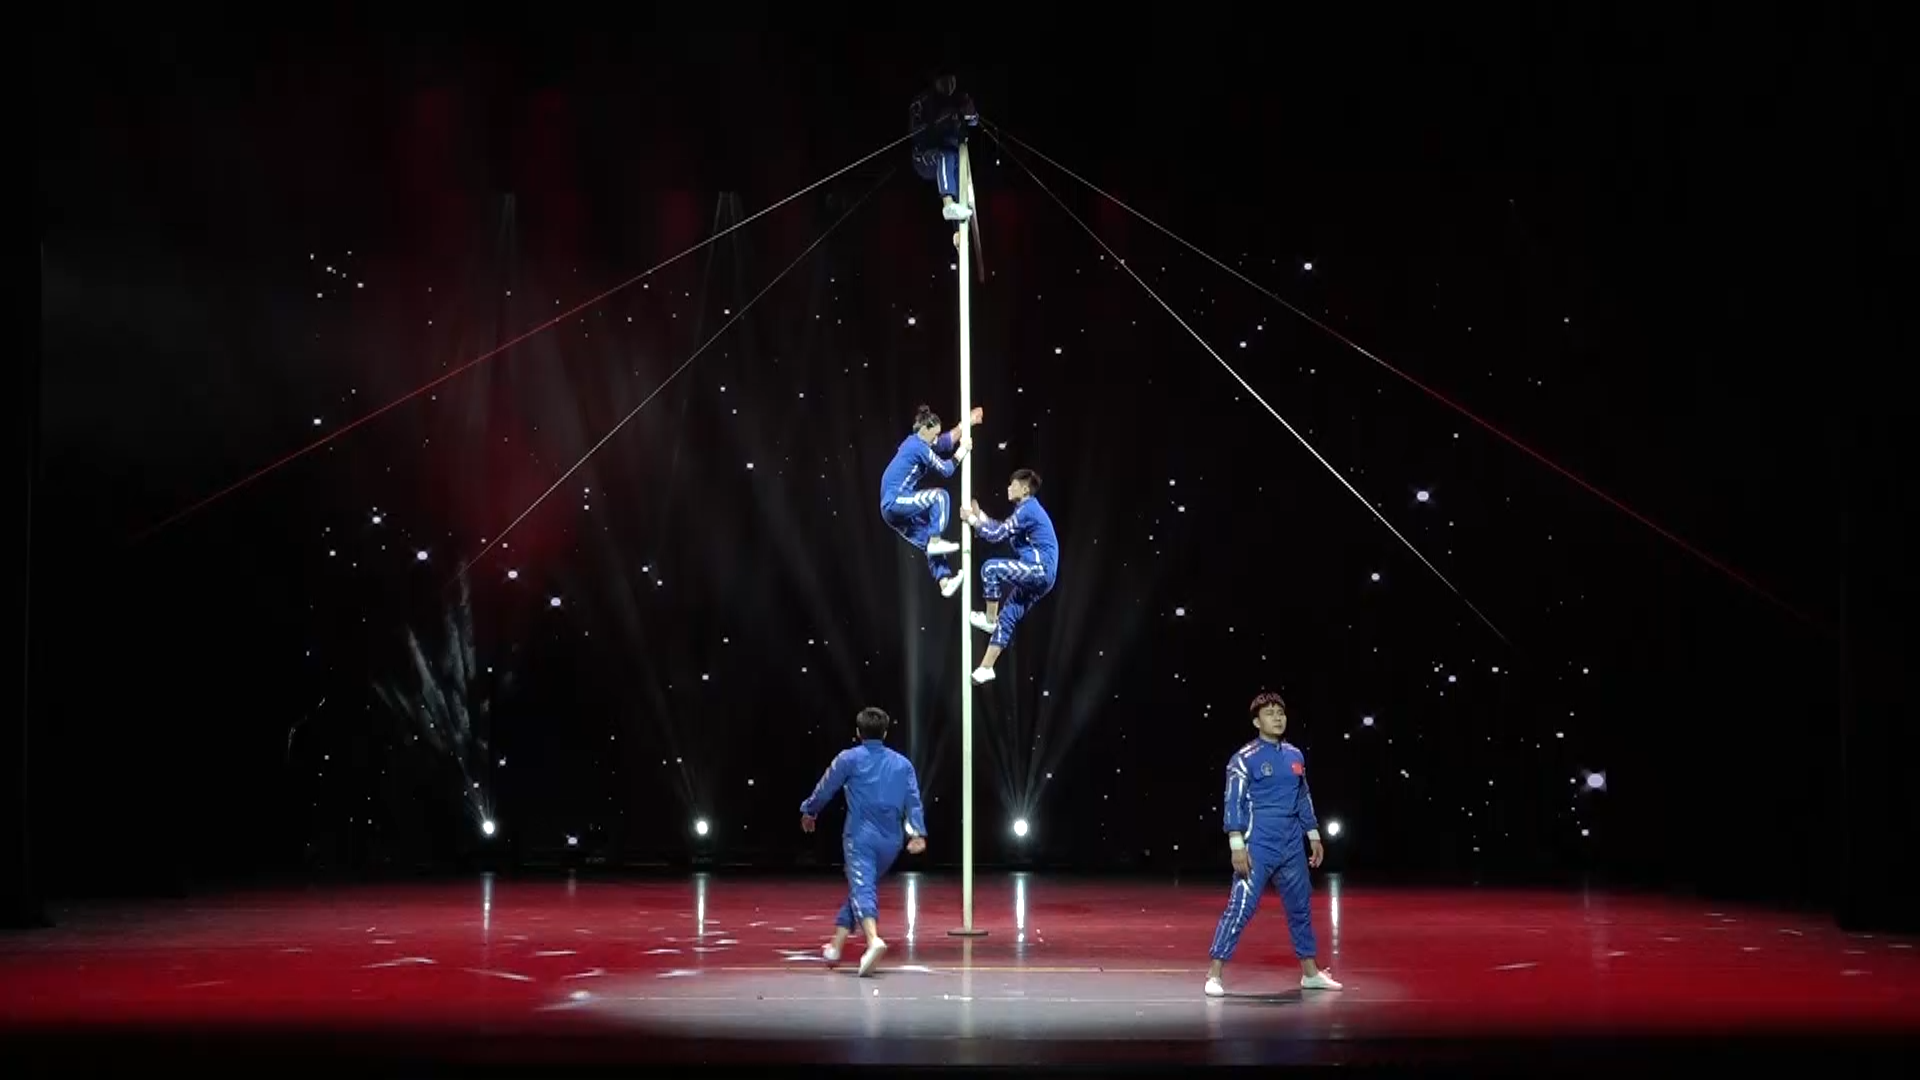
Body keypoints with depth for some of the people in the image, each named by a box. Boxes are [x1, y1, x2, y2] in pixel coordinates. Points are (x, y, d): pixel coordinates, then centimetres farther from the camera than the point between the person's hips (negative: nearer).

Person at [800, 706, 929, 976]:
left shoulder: (849, 759, 2)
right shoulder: (902, 763, 13)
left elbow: (824, 789, 8)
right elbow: (913, 801, 3)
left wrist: (808, 812, 25)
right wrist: (917, 833, -5)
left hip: (860, 836, -5)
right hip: (890, 842, 5)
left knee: (862, 890, -14)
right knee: (861, 888, 20)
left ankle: (873, 940, -41)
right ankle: (836, 946, 25)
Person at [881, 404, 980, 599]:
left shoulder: (915, 443, 15)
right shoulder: (919, 447, -14)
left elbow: (947, 442, 24)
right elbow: (946, 469, -9)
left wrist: (967, 423, 23)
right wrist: (963, 450, 1)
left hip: (893, 506, 10)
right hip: (895, 502, -10)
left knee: (930, 542, 7)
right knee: (939, 496, -15)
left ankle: (945, 581, 3)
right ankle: (936, 541, -10)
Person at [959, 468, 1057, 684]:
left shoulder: (1027, 510, -11)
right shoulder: (1029, 509, 20)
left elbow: (997, 535, -11)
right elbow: (1002, 530, 26)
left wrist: (972, 520, 0)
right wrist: (980, 516, 22)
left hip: (1039, 570, -10)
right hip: (1038, 574, 10)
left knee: (991, 568, -18)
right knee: (1007, 618, 7)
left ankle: (990, 619, -6)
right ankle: (986, 668, 7)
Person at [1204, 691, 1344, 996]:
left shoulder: (1295, 756, 11)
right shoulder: (1245, 759, -8)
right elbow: (1233, 803, -11)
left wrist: (1314, 836, 18)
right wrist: (1237, 847, -18)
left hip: (1292, 848, 6)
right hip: (1257, 850, -6)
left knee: (1301, 907, 13)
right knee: (1240, 909, -10)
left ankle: (1310, 972, 26)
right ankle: (1214, 974, -5)